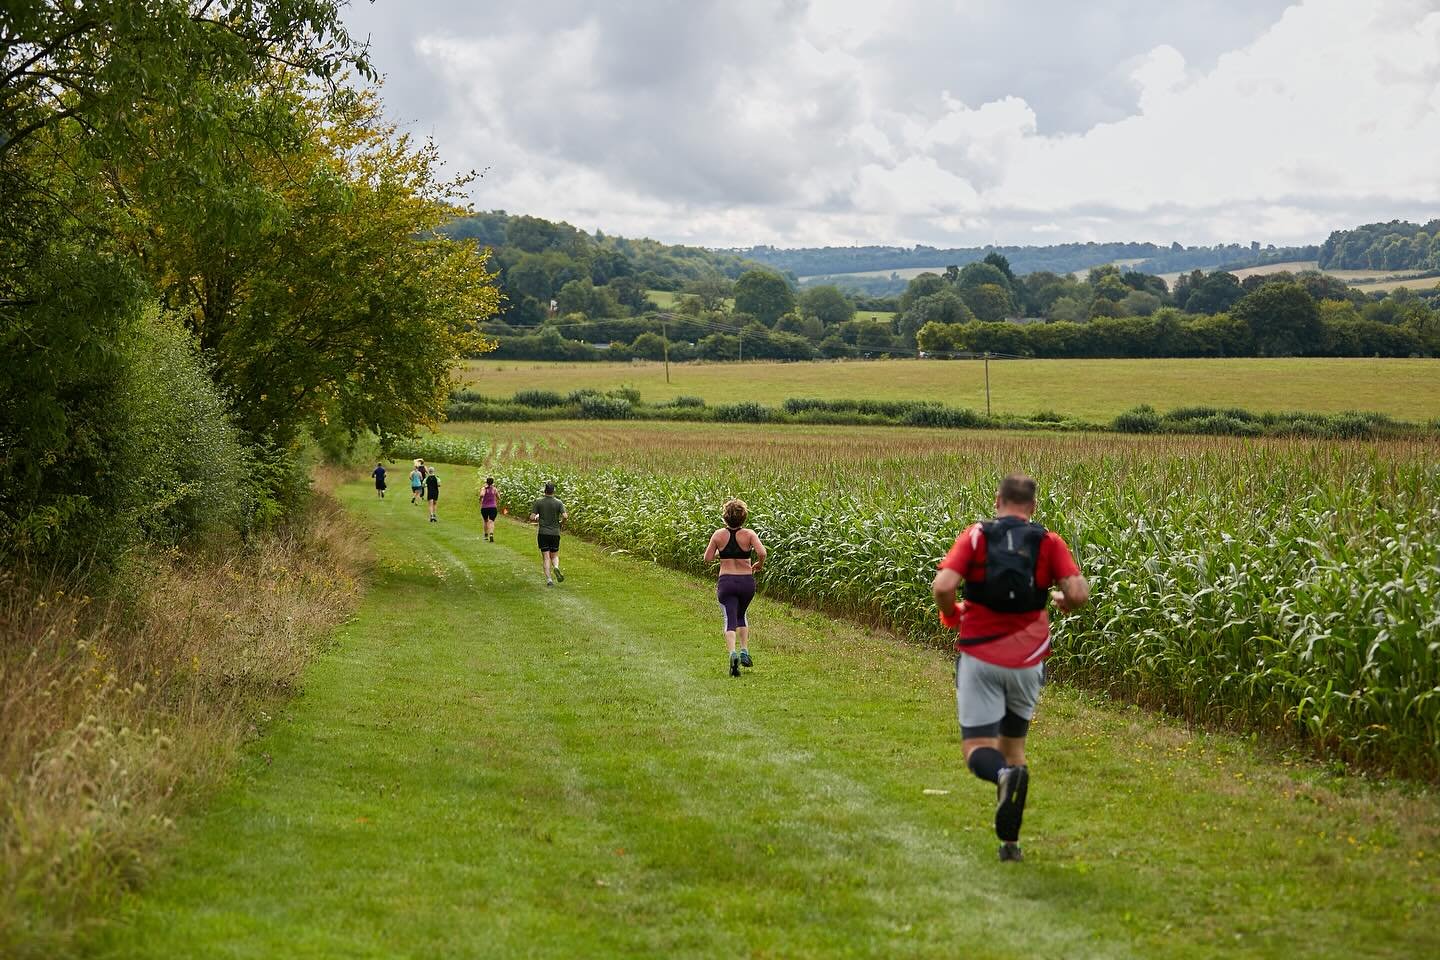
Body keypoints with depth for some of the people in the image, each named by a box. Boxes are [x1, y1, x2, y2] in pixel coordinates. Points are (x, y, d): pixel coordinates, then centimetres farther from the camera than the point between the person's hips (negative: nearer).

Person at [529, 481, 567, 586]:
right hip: (555, 533, 1)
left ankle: (548, 580, -7)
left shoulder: (538, 502, -4)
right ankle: (556, 567, -15)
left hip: (543, 533, -1)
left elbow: (532, 518, -6)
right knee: (554, 556, 16)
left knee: (546, 558, 1)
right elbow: (565, 516, -14)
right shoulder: (558, 502, -4)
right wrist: (561, 522, 7)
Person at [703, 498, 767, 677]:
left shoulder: (718, 535, -1)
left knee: (730, 619, -5)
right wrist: (759, 565, 1)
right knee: (741, 615, 26)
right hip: (746, 582, 1)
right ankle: (744, 651, 17)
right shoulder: (749, 534, -5)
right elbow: (762, 552, -19)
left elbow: (708, 558, 2)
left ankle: (732, 653, -31)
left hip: (726, 582, -1)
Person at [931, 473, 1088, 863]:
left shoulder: (975, 536, -1)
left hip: (980, 658, -2)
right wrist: (1063, 602, 14)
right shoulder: (1049, 542, 2)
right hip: (1026, 662, 2)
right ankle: (1009, 841, 15)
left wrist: (950, 615, 8)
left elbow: (943, 587, -14)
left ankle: (1004, 774, -36)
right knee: (1013, 743, 20)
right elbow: (1079, 594, -9)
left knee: (978, 750, 0)